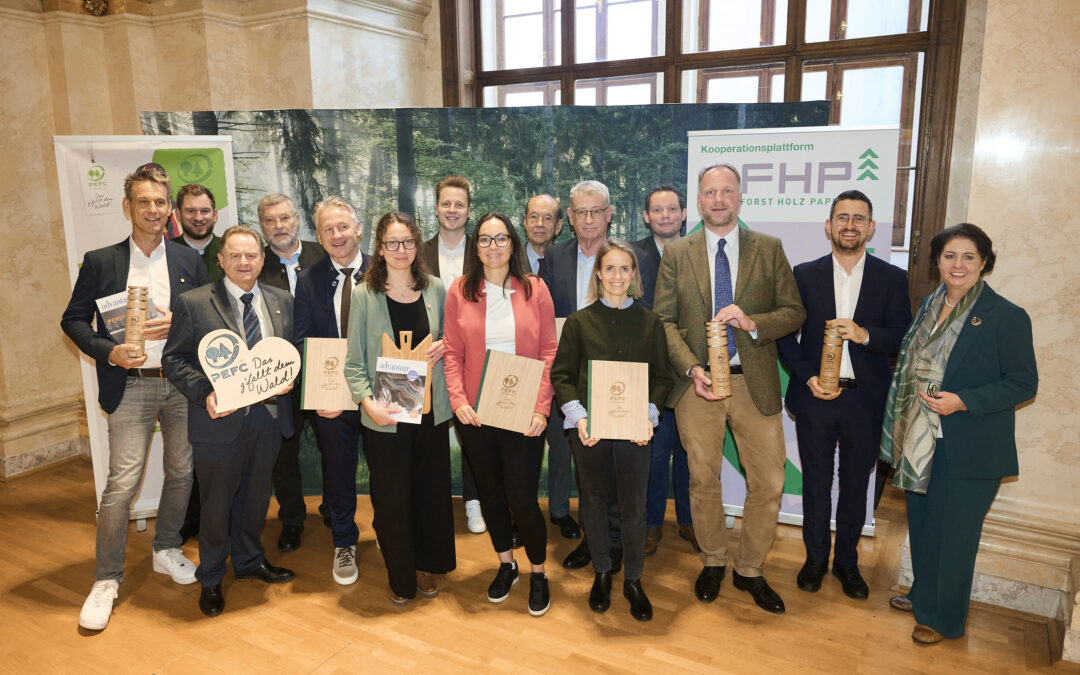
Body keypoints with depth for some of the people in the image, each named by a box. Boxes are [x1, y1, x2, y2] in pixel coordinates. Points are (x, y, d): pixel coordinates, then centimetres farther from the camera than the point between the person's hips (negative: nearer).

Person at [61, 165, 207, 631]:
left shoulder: (189, 260, 6)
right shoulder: (99, 262, 2)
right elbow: (74, 321, 3)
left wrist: (179, 324, -12)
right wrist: (108, 352, -13)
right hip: (130, 386, -2)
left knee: (181, 471, 12)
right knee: (122, 482, -4)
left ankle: (166, 551, 33)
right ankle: (107, 580, 11)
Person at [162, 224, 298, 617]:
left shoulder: (282, 302, 6)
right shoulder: (193, 304, -5)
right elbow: (174, 359, -4)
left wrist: (288, 379, -9)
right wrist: (204, 393, -19)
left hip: (268, 417, 4)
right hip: (220, 419, -3)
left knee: (256, 496, 19)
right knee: (216, 503, 10)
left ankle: (249, 560, 41)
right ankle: (210, 580, 30)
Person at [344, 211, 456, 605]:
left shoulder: (435, 289, 4)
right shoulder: (364, 295, -5)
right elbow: (354, 362, -5)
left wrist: (444, 345, -6)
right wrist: (368, 402, -20)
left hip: (431, 409, 3)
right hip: (385, 415, -2)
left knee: (432, 490, 12)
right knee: (391, 498, 7)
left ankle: (428, 566, 35)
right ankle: (400, 577, 29)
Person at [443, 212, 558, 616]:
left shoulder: (535, 290, 0)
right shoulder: (459, 292, 3)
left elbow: (549, 352, -2)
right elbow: (452, 352, 3)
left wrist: (541, 408, -10)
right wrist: (458, 400, -10)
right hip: (475, 413, 2)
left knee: (522, 498, -1)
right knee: (489, 491, 15)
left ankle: (538, 573, 24)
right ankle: (506, 564, 37)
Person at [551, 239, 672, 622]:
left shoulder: (650, 323, 6)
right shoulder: (579, 321, 3)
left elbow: (662, 377, 5)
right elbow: (561, 375, 1)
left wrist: (649, 416, -11)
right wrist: (578, 416, -12)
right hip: (589, 428, 0)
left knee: (633, 507, 3)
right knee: (594, 501, 13)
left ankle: (633, 580, 24)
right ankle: (601, 573, 32)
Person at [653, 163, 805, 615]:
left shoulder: (769, 249, 4)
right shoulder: (676, 253, 4)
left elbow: (794, 313, 1)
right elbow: (664, 320, 0)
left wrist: (752, 321, -18)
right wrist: (691, 368, -14)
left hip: (755, 384, 1)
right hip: (697, 383, 0)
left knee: (769, 483, 4)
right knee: (703, 480, 11)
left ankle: (750, 571, 25)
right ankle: (713, 563, 33)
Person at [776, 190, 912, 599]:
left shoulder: (892, 279, 2)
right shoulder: (805, 275, 2)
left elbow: (903, 338, -3)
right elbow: (785, 335, 1)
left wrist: (866, 334, -23)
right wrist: (807, 377, -11)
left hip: (865, 400, 0)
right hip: (815, 396, 0)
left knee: (856, 484, 12)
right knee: (815, 481, 10)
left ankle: (846, 561, 30)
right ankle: (815, 558, 28)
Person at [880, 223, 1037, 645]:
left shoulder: (1007, 317, -13)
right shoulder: (929, 307, 6)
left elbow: (1024, 384, -12)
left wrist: (962, 401, -23)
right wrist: (903, 427, 9)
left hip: (969, 450, -6)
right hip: (922, 441, 6)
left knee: (953, 534, 6)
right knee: (921, 526, 19)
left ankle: (944, 618, 25)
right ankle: (923, 596, 40)